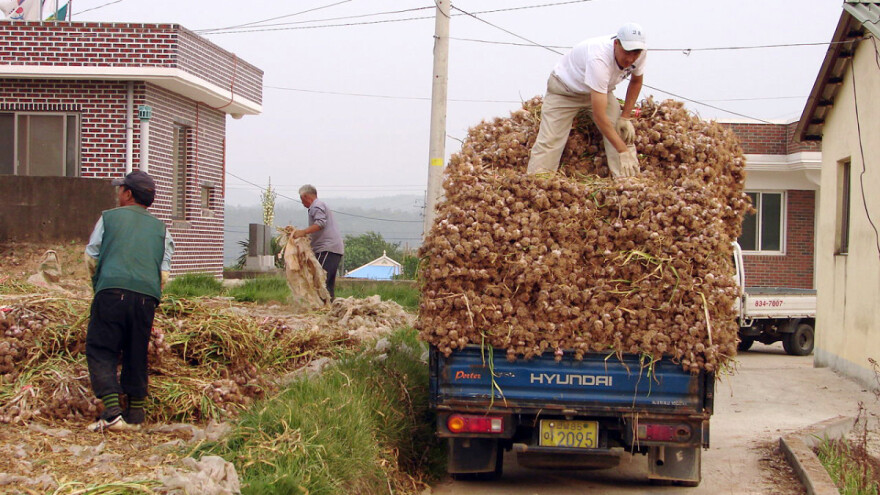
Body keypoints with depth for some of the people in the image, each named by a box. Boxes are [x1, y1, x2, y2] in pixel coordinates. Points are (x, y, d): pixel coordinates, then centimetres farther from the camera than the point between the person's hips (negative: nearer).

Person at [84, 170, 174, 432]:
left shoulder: (108, 218, 12)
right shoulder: (160, 228, 18)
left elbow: (91, 258, 15)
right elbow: (164, 273, 14)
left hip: (112, 292, -3)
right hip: (147, 297, 3)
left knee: (101, 351, -1)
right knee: (136, 354, 13)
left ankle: (112, 411, -14)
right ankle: (135, 414, 15)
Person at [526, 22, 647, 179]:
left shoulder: (640, 52, -22)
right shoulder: (599, 59, -43)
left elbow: (636, 81, 4)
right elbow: (599, 116, -43)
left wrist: (625, 117, -6)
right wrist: (623, 151, -43)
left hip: (601, 89, 6)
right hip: (564, 88, -6)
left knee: (624, 133, -13)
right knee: (549, 140, -17)